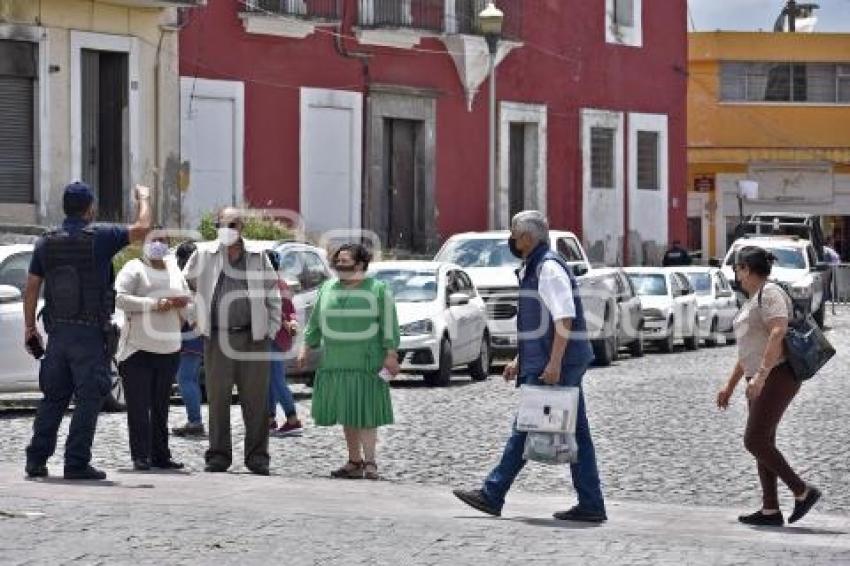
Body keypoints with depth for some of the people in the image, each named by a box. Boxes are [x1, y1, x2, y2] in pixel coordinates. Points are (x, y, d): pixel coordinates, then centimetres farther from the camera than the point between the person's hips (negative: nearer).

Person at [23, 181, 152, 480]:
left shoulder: (46, 242, 5)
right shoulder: (99, 237, -9)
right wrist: (144, 198, 14)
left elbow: (31, 289, 6)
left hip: (57, 331, 5)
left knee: (53, 398, 13)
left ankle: (36, 459, 11)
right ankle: (76, 462, -4)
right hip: (90, 333, -5)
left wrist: (30, 327, 14)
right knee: (88, 400, 0)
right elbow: (141, 229, -4)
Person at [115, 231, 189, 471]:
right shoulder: (134, 268, -1)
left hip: (169, 348, 6)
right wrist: (153, 304, -20)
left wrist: (181, 303, 0)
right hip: (138, 348, -6)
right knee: (139, 406, -7)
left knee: (161, 406, 10)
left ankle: (161, 455, 14)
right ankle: (141, 457, -6)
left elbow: (188, 298, 26)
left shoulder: (174, 269, 18)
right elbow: (118, 297, -14)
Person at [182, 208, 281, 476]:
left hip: (253, 337, 0)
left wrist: (271, 329, 4)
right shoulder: (204, 255, 6)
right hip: (217, 338, 0)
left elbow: (273, 295, 12)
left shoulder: (258, 257, 7)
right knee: (217, 398, 1)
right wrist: (195, 318, 10)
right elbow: (186, 283, 17)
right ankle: (218, 455, 8)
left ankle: (257, 456, 6)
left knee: (256, 399, 1)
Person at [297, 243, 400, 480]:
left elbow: (389, 325, -2)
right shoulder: (328, 289, 14)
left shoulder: (378, 290, 1)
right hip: (334, 363, 5)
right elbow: (316, 321, 18)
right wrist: (307, 348, 13)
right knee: (346, 415, 7)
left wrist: (391, 354, -9)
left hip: (366, 362, -5)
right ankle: (354, 462, 13)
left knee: (365, 414, -9)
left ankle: (370, 462, -8)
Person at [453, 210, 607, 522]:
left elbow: (564, 319, -21)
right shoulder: (533, 268, 20)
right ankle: (591, 505, 5)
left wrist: (554, 363, -26)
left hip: (554, 366, -11)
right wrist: (520, 361, 24)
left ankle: (492, 494, -1)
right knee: (576, 434, 6)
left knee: (525, 429, -5)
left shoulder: (549, 268, -12)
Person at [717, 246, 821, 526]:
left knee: (755, 442, -14)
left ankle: (803, 492, -9)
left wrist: (760, 374, -30)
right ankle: (770, 510, 7)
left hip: (778, 375, -10)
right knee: (763, 443, 7)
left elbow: (778, 333, -24)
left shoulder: (770, 293, -10)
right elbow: (748, 349, 28)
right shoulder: (753, 300, 21)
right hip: (764, 381, 10)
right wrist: (730, 385, 27)